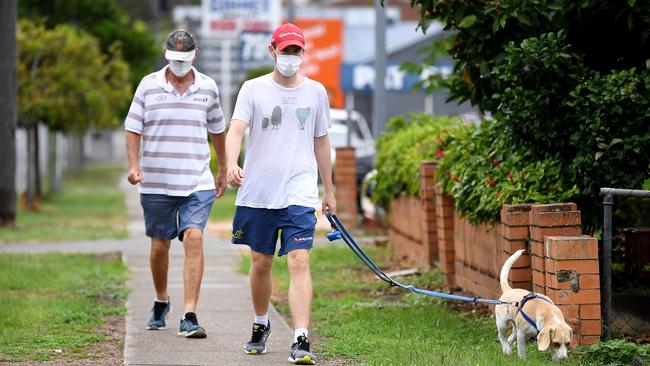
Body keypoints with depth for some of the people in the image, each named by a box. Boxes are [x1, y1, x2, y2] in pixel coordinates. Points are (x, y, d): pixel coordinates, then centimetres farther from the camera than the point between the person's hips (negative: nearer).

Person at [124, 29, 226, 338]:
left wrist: (223, 171, 23)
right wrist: (133, 165, -12)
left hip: (197, 182, 0)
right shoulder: (149, 85, 2)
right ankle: (161, 302, 36)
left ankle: (189, 316, -18)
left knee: (194, 238, -16)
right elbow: (133, 129, 2)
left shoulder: (207, 87, 6)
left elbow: (217, 131, 18)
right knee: (160, 245, 10)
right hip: (156, 183, 0)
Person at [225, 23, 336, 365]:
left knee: (299, 263, -13)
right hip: (257, 192, 0)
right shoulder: (253, 89, 2)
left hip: (299, 194, 0)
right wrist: (232, 164, -30)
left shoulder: (316, 92, 8)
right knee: (260, 264, 11)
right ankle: (260, 326, 34)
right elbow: (235, 129, -10)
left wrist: (329, 191, 19)